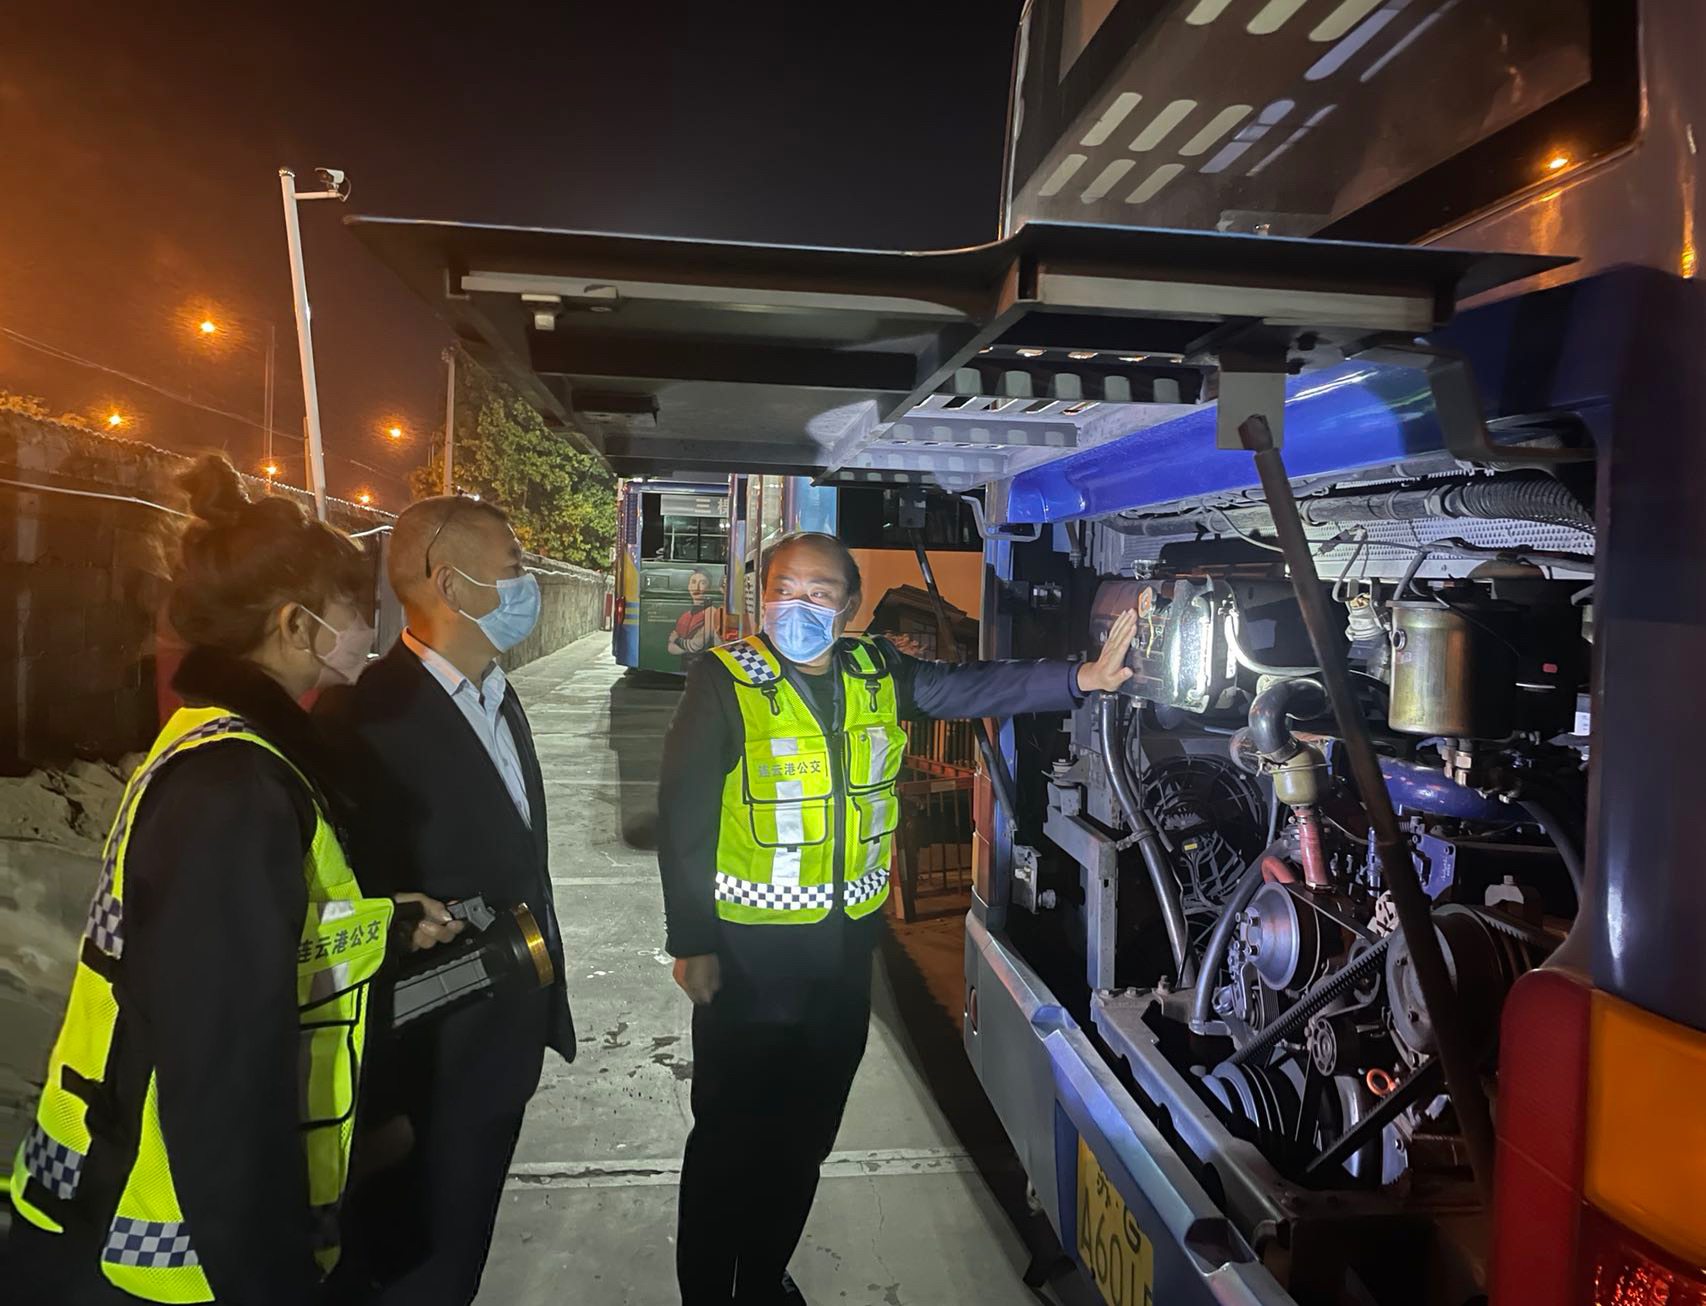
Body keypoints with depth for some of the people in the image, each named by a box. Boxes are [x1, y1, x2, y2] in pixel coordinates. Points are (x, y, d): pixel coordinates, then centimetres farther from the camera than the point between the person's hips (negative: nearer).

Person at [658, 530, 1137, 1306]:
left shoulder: (878, 675, 1)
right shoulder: (725, 682, -14)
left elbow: (974, 689, -7)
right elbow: (684, 818, -13)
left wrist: (1083, 678, -21)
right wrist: (691, 942, -13)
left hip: (845, 943, 5)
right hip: (750, 946, -5)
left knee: (806, 1131, 20)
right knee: (731, 1133, 8)